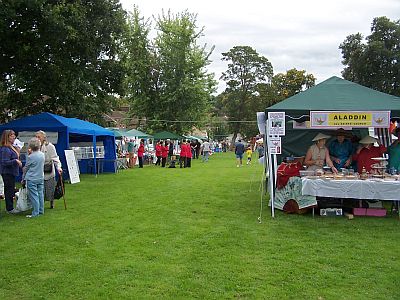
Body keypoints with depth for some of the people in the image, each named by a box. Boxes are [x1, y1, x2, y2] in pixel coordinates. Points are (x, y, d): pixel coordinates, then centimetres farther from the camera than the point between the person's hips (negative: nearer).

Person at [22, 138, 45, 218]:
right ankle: (41, 211, 20)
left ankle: (35, 213, 1)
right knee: (40, 194, 13)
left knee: (34, 196, -1)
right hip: (41, 178, 6)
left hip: (31, 179, -6)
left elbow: (25, 169, -4)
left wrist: (23, 179, 9)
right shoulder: (42, 154, 1)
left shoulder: (30, 157, -15)